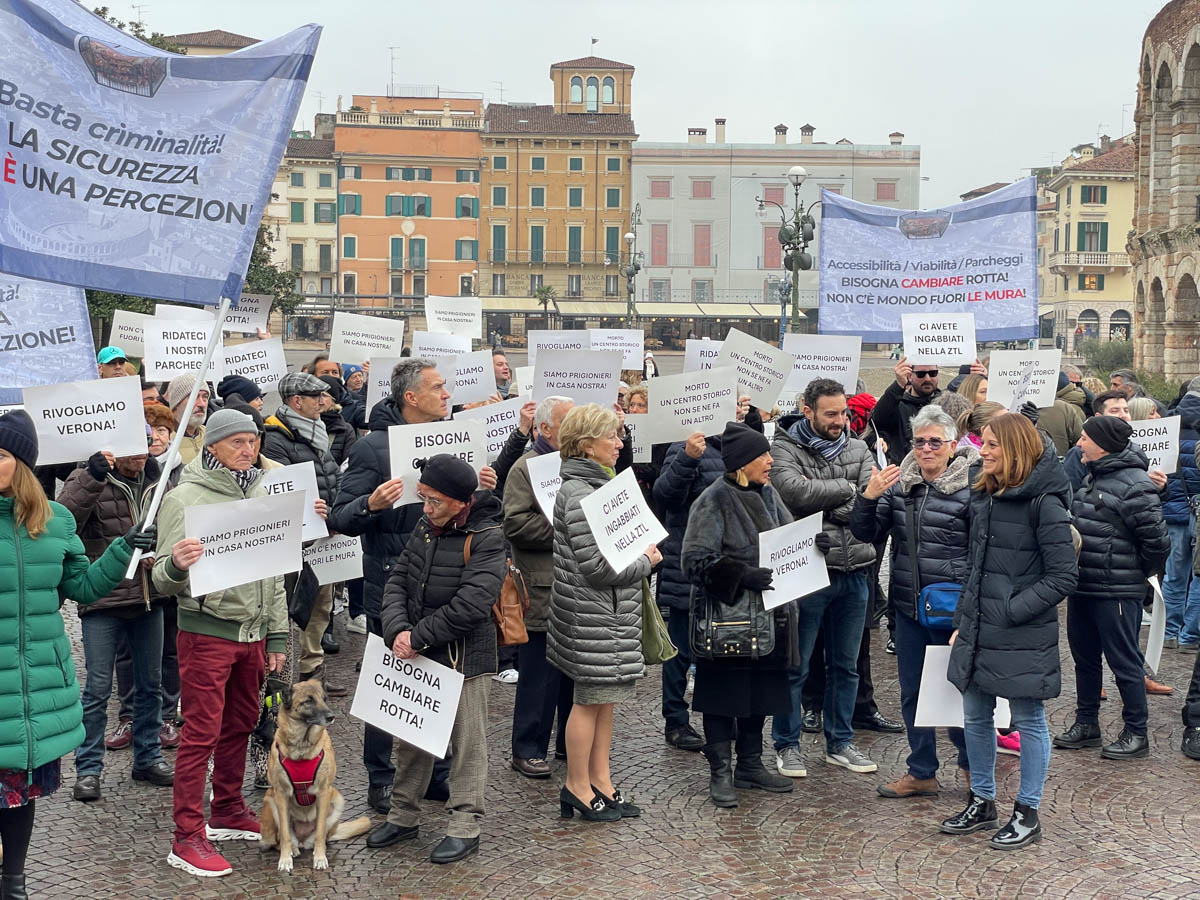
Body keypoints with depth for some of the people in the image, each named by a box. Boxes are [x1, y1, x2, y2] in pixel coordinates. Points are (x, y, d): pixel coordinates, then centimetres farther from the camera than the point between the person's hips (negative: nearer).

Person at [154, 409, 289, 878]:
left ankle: (228, 814, 32)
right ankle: (187, 839, 3)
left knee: (240, 725, 16)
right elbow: (165, 580, -12)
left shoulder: (259, 492, 9)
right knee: (202, 733, -4)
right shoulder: (185, 497, -10)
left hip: (253, 632, 6)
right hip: (207, 631, -6)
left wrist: (277, 635, 15)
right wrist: (176, 565, -36)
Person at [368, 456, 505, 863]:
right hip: (417, 653, 7)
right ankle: (403, 815, 29)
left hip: (463, 656, -7)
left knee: (467, 741, 3)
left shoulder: (486, 538, -16)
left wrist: (418, 637, -18)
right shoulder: (425, 528, 7)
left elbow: (470, 605, -23)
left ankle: (464, 826, 12)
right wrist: (397, 630, -12)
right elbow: (398, 580, 5)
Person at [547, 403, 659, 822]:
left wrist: (642, 554, 7)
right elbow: (596, 565, -23)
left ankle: (601, 782, 22)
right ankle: (577, 788, 11)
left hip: (612, 612, 10)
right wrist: (645, 562, -10)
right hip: (592, 614, -10)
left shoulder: (598, 485, 14)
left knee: (604, 697, 14)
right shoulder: (578, 494, -18)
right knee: (590, 699, 0)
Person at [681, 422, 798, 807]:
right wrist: (741, 575, -26)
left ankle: (750, 764, 28)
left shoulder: (767, 495, 9)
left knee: (760, 690, 14)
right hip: (725, 614, -7)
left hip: (766, 612, 7)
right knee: (724, 692, 1)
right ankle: (721, 772, 11)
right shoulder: (715, 500, -13)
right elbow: (695, 560, -18)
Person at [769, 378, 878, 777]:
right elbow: (795, 490, -24)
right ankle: (787, 745, 17)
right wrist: (846, 489, -15)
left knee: (845, 665, 15)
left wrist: (824, 506, -17)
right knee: (795, 665, 4)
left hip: (853, 572, 5)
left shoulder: (858, 450, 9)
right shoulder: (785, 448, -5)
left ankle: (840, 743, 27)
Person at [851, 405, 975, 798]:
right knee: (912, 692, 13)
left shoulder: (970, 488, -9)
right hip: (908, 607, 6)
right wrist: (868, 497, -13)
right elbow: (867, 534, 7)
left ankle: (973, 766, 26)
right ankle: (921, 773, 26)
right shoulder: (898, 484, 7)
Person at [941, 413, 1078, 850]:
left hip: (1024, 636, -7)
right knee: (975, 717, 14)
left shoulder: (1044, 504, -14)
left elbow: (1064, 576, -14)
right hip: (978, 631, 7)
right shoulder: (983, 496, 8)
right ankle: (982, 802, 30)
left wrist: (1013, 610, -18)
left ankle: (1028, 814, 18)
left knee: (1028, 720, 6)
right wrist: (962, 621, 14)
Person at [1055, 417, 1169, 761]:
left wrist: (1135, 574, -4)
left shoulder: (1134, 485, -18)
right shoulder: (1091, 477, 10)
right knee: (1084, 657, 17)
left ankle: (1136, 734, 12)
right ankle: (1086, 723, 30)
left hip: (1116, 593, -9)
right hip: (1082, 587, 9)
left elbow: (1156, 541, -17)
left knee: (1124, 662, 1)